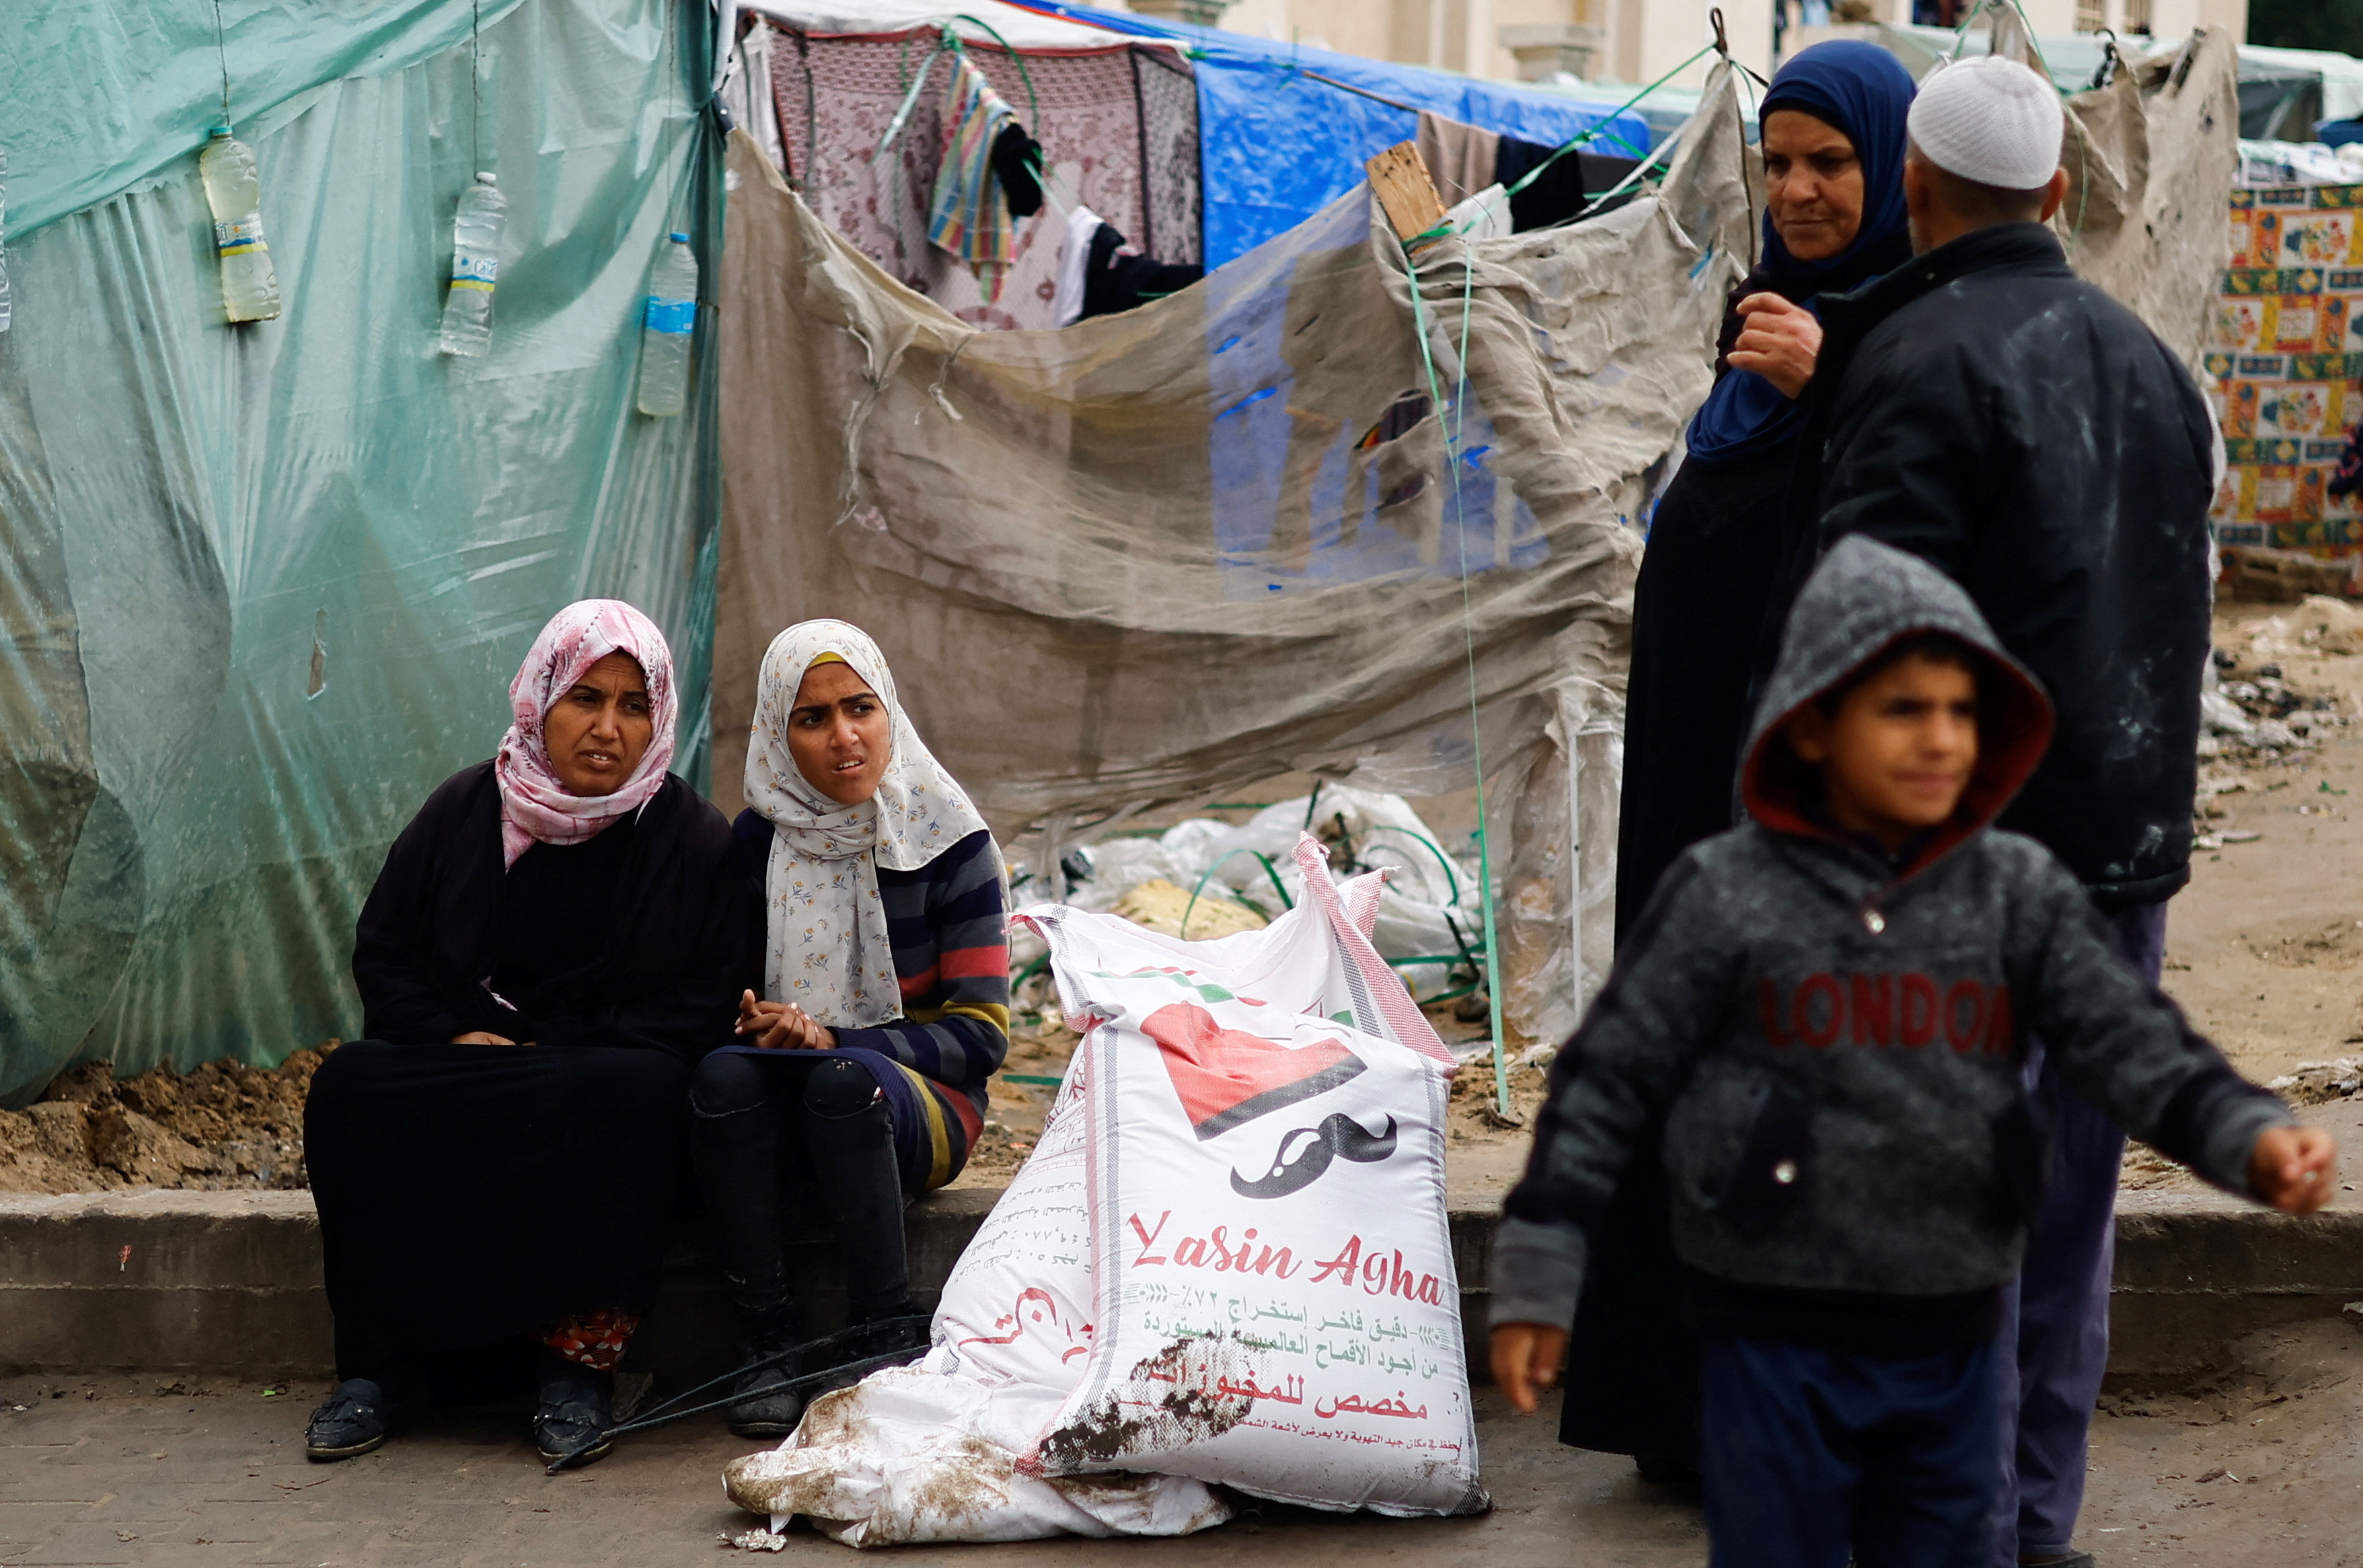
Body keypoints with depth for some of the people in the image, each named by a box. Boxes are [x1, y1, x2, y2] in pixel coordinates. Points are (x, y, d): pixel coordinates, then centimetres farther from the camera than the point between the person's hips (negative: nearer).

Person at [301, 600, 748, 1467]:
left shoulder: (693, 838, 1)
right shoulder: (464, 810, 7)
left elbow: (707, 1000, -3)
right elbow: (382, 951, 11)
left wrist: (556, 1057, -13)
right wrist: (456, 1037, -8)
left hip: (599, 1080, -2)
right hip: (456, 1064, 2)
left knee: (624, 1097, -37)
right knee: (348, 1089, -27)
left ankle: (577, 1361, -28)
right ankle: (377, 1364, -23)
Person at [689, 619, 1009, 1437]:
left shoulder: (948, 843, -7)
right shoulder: (756, 840, 0)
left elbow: (980, 1034, -9)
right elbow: (725, 983, 9)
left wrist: (835, 1042, -22)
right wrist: (750, 1022, -16)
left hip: (920, 1106, -2)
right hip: (783, 1113, 2)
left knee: (844, 1080, -36)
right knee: (723, 1072, -31)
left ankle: (887, 1337, -26)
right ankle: (768, 1336, -26)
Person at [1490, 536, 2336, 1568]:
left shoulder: (2020, 893, -1)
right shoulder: (1726, 896, -9)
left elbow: (2133, 1041, -10)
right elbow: (1607, 1078, -5)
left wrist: (2252, 1137, -28)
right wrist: (1537, 1279, -5)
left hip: (1949, 1344, 3)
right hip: (1776, 1340, -3)